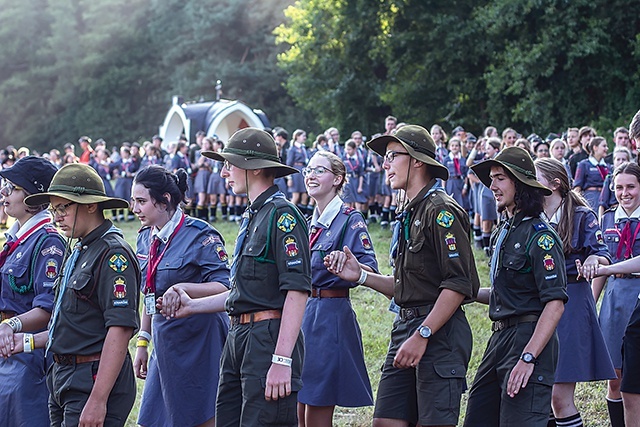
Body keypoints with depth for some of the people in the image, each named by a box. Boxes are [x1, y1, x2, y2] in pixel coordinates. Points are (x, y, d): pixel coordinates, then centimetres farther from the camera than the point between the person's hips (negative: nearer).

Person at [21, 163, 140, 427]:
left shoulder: (113, 254, -14)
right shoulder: (79, 252, 16)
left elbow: (120, 329, -22)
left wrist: (98, 400, -26)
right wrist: (30, 342, 16)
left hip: (95, 380, -10)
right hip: (63, 376, 10)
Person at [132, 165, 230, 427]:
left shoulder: (201, 235, -13)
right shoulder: (146, 238, 10)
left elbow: (224, 288, -19)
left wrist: (182, 288, -33)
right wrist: (142, 343, 16)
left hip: (197, 343, -7)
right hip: (164, 344, 8)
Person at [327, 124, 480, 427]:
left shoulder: (442, 211, -11)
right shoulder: (408, 214, 19)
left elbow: (459, 283, -18)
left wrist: (422, 335, -21)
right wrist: (361, 276, 11)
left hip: (439, 332, -9)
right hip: (406, 326, 9)